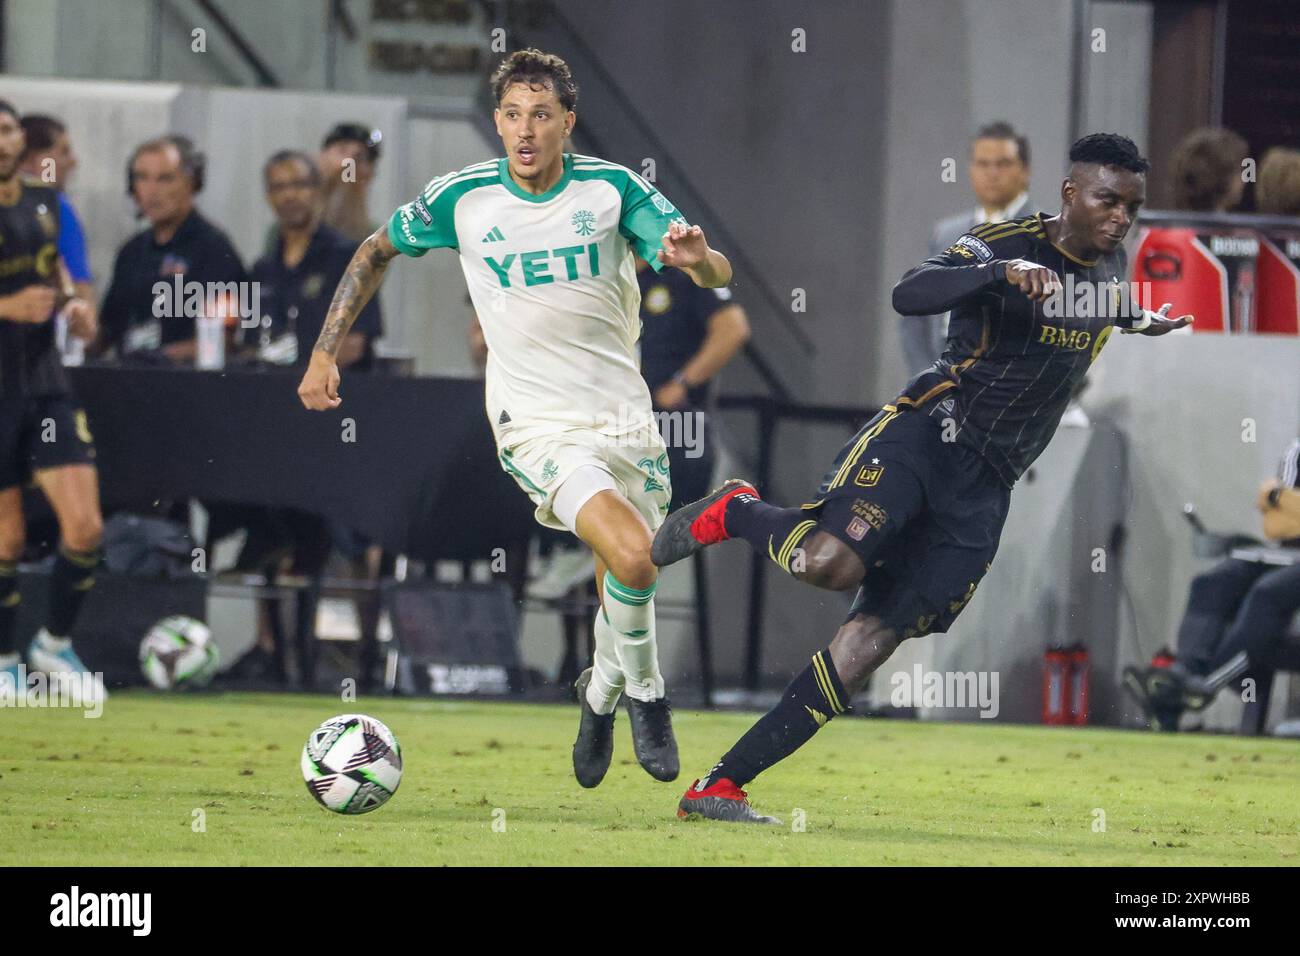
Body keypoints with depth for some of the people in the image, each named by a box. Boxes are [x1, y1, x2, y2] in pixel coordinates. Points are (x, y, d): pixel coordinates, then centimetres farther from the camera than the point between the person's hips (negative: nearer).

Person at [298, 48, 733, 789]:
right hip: (538, 425, -3)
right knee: (632, 558, -25)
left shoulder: (612, 189, -5)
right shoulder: (462, 199, -6)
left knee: (628, 588, 11)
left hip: (625, 415, 3)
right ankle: (645, 693, 0)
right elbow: (377, 253, 12)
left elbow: (718, 276, -10)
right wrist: (326, 354, 7)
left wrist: (698, 257, -34)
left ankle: (603, 691, 42)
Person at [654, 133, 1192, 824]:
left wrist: (1139, 322, 28)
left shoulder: (1110, 267, 15)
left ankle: (720, 788, -6)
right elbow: (909, 295, -27)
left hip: (982, 493, 6)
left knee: (870, 644, -7)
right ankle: (733, 514, 2)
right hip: (924, 434, -6)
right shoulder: (1006, 242, -8)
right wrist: (1002, 270, -38)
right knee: (831, 561, -33)